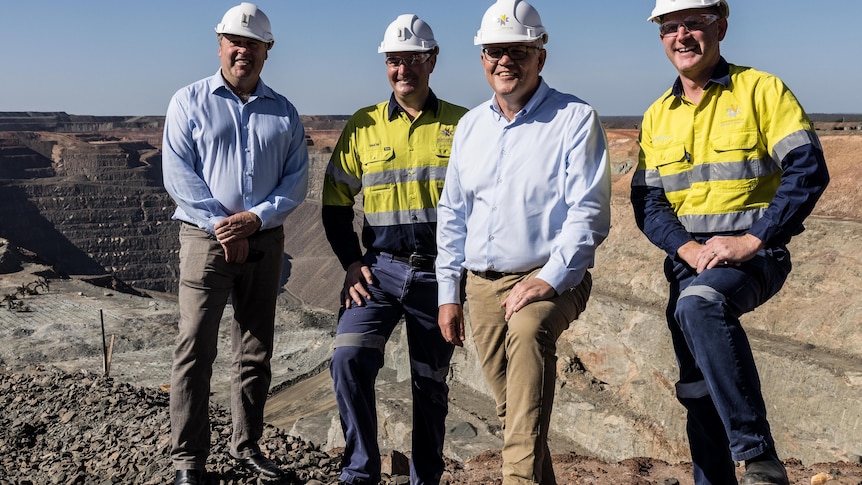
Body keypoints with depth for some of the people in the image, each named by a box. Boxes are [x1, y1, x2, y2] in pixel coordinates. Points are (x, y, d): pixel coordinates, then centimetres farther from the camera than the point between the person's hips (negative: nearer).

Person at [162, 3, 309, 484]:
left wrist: (255, 218, -12)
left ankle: (248, 445, 25)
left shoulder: (284, 112, 9)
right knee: (196, 351, -4)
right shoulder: (190, 101, 2)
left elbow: (296, 180, 3)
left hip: (265, 241, 3)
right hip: (206, 240, -3)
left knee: (256, 353, 10)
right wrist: (221, 226, -13)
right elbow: (178, 174, -6)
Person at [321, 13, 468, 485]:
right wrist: (351, 263, -2)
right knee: (348, 359, -18)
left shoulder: (462, 125, 0)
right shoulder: (363, 125, 4)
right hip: (378, 266, 1)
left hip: (438, 273, 0)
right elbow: (335, 203, 9)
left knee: (430, 385, 10)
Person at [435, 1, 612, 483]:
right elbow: (452, 214, 15)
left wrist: (548, 279, -22)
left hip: (551, 278, -5)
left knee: (529, 330, -35)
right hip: (482, 284, 6)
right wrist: (448, 293, 11)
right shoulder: (470, 125, 12)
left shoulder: (575, 118, -5)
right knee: (511, 408, 8)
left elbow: (589, 212, -11)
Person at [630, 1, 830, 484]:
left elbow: (808, 171, -11)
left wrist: (751, 241, -19)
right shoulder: (657, 116, 11)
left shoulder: (762, 90, -3)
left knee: (699, 303, -36)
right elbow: (648, 200, 6)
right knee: (699, 391, 10)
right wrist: (689, 250, -12)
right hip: (688, 261, 6)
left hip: (755, 254, -5)